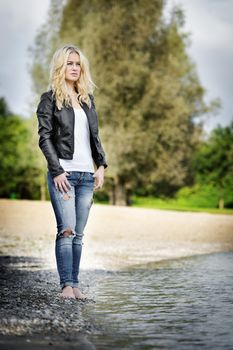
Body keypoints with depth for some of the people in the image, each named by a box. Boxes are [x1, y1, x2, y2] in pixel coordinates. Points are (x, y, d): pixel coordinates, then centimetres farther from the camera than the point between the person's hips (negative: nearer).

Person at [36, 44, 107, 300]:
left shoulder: (87, 99, 18)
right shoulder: (50, 99, 2)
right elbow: (44, 138, -5)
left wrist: (101, 165, 7)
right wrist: (57, 171, -12)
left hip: (87, 174, 5)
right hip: (63, 173, -5)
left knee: (78, 234, 4)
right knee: (67, 230, -13)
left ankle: (75, 284, 6)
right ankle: (66, 285, -12)